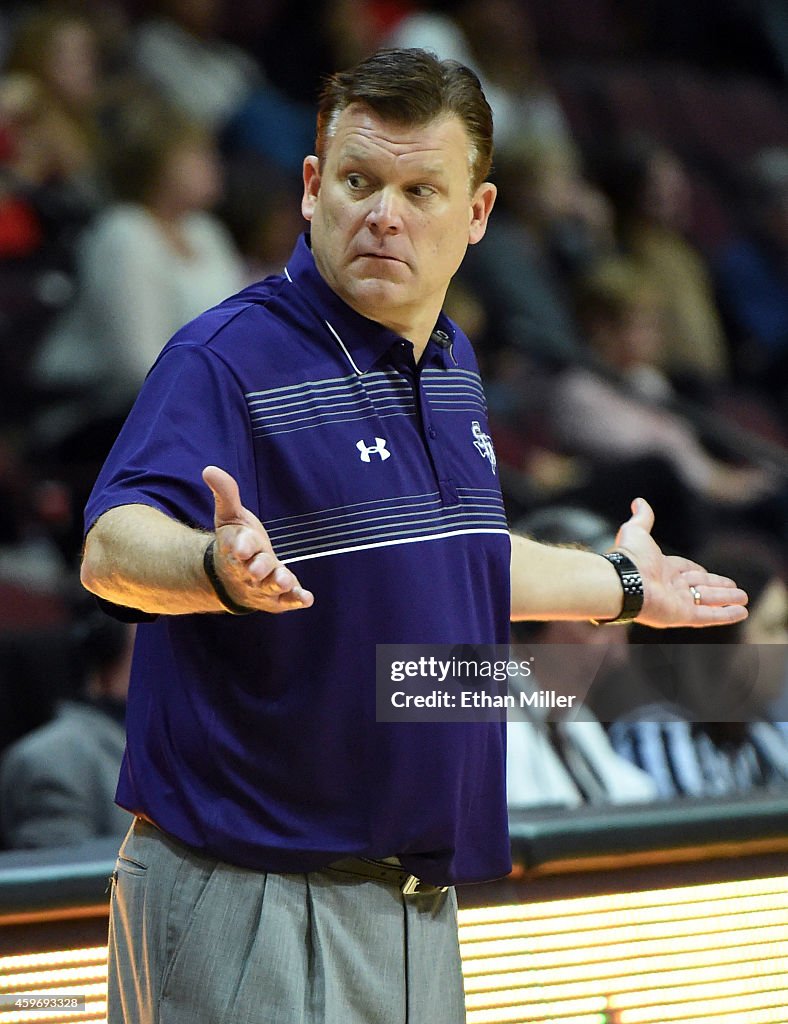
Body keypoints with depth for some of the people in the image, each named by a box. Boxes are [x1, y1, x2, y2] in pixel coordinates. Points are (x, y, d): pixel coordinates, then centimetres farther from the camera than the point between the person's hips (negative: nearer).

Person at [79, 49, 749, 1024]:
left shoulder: (448, 368, 12)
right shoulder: (228, 358, -14)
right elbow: (112, 548, -29)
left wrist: (619, 584, 40)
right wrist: (223, 568, -49)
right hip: (253, 897, -8)